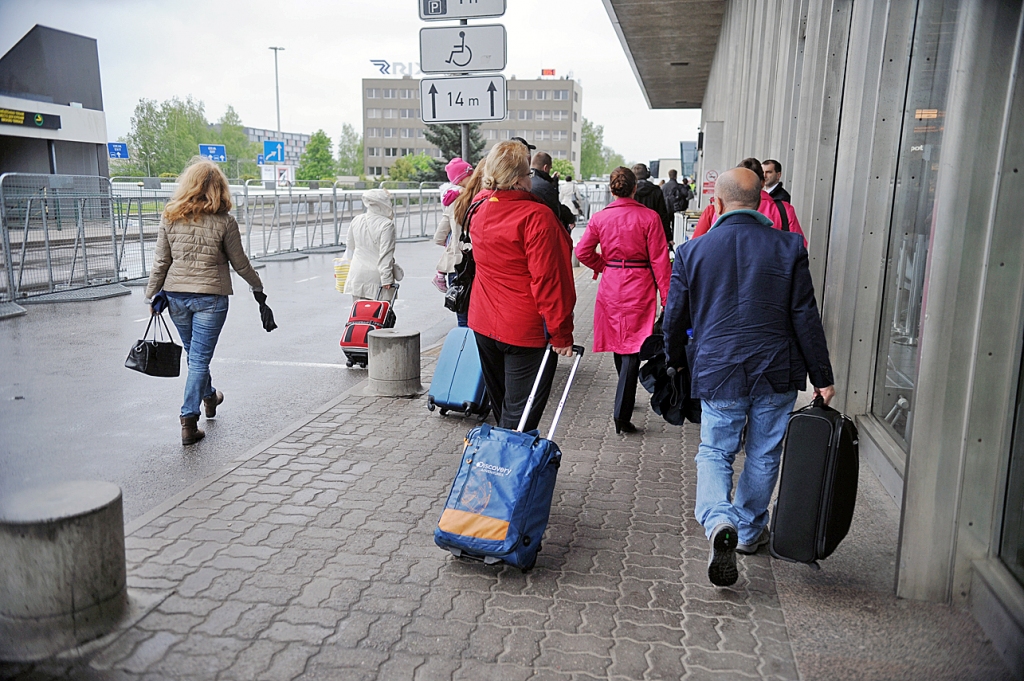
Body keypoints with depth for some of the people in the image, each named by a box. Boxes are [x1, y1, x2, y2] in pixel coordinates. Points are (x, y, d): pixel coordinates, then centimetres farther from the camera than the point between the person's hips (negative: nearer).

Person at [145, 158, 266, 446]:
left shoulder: (170, 217, -2)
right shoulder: (224, 222, -10)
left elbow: (161, 261, 1)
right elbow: (240, 264, -2)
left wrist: (152, 295, 11)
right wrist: (257, 286, 15)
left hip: (176, 295, 4)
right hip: (210, 296, -4)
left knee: (193, 353, 22)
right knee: (199, 358, 2)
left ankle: (209, 397, 45)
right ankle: (189, 422, 1)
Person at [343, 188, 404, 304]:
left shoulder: (356, 220, 5)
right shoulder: (386, 225, -14)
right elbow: (385, 254, -17)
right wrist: (386, 279, -15)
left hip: (357, 275, 6)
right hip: (377, 277, -6)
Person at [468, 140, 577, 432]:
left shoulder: (479, 208, 2)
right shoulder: (536, 216, -20)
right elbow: (548, 279, -22)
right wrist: (561, 332, -16)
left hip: (483, 325, 8)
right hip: (526, 331, -8)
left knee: (500, 405, 22)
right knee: (519, 415, 0)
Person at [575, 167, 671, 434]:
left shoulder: (599, 218, -2)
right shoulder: (649, 217, -9)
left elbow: (582, 251, -2)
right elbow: (659, 259, -9)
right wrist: (667, 296, -5)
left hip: (611, 285, 4)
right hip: (639, 286, -4)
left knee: (617, 341, 19)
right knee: (633, 346, -2)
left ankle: (625, 398, 39)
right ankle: (621, 412, -9)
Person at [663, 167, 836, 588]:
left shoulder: (693, 250, -3)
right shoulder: (789, 248, -4)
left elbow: (675, 316, 4)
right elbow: (806, 317, -3)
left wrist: (675, 360, 21)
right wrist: (821, 376, 3)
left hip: (717, 371, 0)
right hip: (776, 372, 1)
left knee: (714, 451, 11)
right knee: (764, 454, 16)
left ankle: (719, 522, -14)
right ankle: (749, 531, 31)